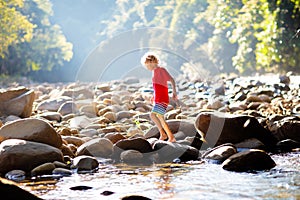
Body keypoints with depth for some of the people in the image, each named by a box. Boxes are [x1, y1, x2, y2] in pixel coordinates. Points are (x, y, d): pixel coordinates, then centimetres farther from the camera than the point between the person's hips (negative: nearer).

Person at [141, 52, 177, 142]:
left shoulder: (161, 70, -11)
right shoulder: (154, 71, 16)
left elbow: (171, 80, -17)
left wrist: (174, 91, -26)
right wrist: (154, 97, 22)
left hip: (162, 99, -10)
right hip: (157, 99, 10)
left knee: (153, 114, -22)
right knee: (161, 119, 11)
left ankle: (163, 133, -14)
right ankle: (171, 137, 17)